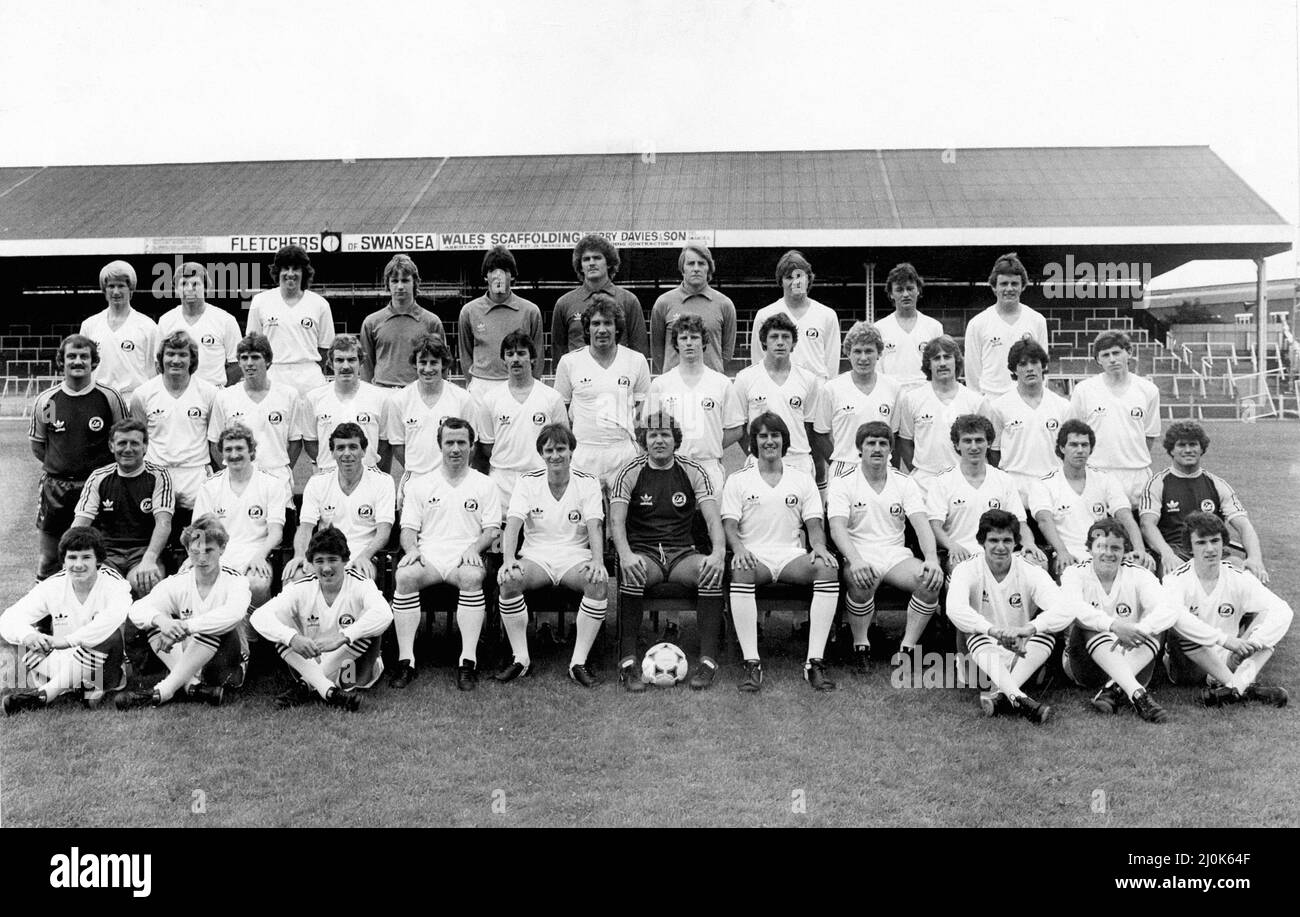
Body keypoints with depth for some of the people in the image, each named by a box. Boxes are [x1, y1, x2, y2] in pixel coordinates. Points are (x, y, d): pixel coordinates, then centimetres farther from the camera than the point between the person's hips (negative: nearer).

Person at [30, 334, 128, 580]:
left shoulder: (109, 398, -3)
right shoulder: (45, 401, 2)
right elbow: (37, 445, 15)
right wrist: (59, 465, 6)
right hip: (55, 485, 2)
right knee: (47, 562, 7)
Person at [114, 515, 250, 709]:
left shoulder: (234, 581, -12)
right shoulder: (178, 582, -2)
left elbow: (234, 613, -35)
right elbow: (137, 609, -16)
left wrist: (186, 626, -43)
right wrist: (160, 619, -39)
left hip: (228, 666, -4)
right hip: (188, 663, 4)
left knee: (215, 628, -32)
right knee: (153, 620, -14)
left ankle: (164, 691, -29)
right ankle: (191, 685, -27)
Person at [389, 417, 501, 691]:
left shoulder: (484, 484, 14)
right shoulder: (420, 485, 18)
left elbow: (492, 529, 9)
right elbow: (408, 527, 14)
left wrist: (474, 547, -10)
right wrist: (412, 548, -8)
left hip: (465, 556, -1)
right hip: (428, 554, 1)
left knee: (472, 576, -36)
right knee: (405, 576, -32)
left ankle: (468, 660, -33)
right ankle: (405, 659, -27)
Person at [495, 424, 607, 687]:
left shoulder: (588, 483, 3)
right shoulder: (528, 482, 4)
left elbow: (594, 526, -9)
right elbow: (513, 524, -7)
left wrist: (598, 562, -28)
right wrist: (508, 560, -26)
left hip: (574, 555, 0)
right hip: (535, 555, 1)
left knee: (598, 581, -32)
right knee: (508, 580, -31)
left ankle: (579, 662, -24)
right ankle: (520, 658, -18)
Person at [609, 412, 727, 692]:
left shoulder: (693, 472, 6)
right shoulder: (630, 473, 3)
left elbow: (713, 518, -3)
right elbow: (616, 520, -7)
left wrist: (718, 553, -24)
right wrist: (626, 555, -28)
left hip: (683, 553, 1)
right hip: (643, 553, -1)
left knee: (712, 571, -31)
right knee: (631, 572, -36)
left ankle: (708, 659, -28)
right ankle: (627, 661, -30)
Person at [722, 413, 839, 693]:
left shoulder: (802, 479, 18)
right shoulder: (738, 480, 13)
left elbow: (814, 523, 11)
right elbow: (730, 524, 3)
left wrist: (819, 546, -12)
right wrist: (739, 548, -19)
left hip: (792, 554, 2)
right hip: (754, 554, -2)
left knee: (828, 569, -31)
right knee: (741, 572, -38)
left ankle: (815, 662, -30)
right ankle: (752, 663, -36)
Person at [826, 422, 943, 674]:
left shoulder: (904, 482, 10)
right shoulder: (843, 482, 1)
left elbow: (921, 523, -2)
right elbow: (837, 528, -13)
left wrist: (932, 559, -23)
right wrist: (855, 560, -33)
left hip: (895, 554, 3)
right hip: (859, 555, -3)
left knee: (932, 580, -26)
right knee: (862, 583, -37)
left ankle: (907, 648, -13)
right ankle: (861, 646, -13)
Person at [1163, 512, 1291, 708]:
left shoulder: (1238, 578, 0)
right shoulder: (1176, 580, -10)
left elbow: (1283, 611, -12)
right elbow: (1174, 615, -33)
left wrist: (1253, 643, -27)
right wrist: (1224, 639, -37)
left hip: (1227, 662, 3)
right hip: (1189, 668, -3)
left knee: (1267, 616, -13)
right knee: (1179, 630, -33)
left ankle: (1234, 687, -34)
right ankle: (1244, 687, -29)